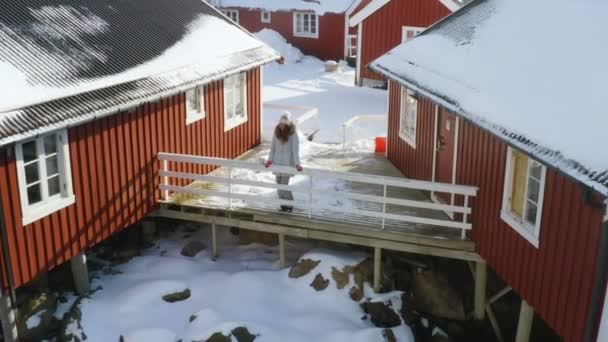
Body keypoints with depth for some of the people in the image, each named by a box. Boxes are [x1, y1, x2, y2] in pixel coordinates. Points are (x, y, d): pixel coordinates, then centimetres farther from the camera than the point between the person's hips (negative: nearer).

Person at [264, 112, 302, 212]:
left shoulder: (293, 134, -13)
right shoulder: (276, 132, 1)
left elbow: (295, 149, -17)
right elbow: (272, 147, 7)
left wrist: (297, 163, -26)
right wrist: (270, 160, -1)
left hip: (287, 163, -5)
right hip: (277, 162, 5)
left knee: (284, 186, -7)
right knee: (279, 184, 10)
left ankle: (289, 204, 14)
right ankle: (283, 205, 24)